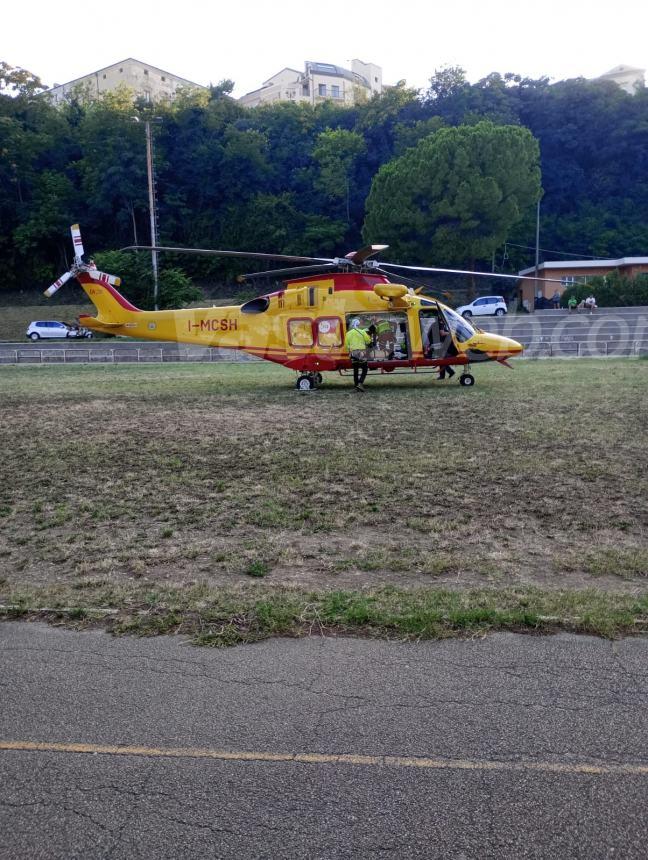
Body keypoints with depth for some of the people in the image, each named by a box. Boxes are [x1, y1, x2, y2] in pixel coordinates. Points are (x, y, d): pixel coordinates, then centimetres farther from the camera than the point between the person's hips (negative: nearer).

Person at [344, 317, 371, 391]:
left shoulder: (348, 333, 5)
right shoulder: (362, 332, -3)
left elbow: (346, 344, 2)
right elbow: (368, 341, 3)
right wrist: (368, 336, 22)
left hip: (353, 353, 3)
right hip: (361, 352, -3)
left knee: (355, 370, 12)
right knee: (364, 369, 4)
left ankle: (356, 385, 12)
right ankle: (360, 383, -13)